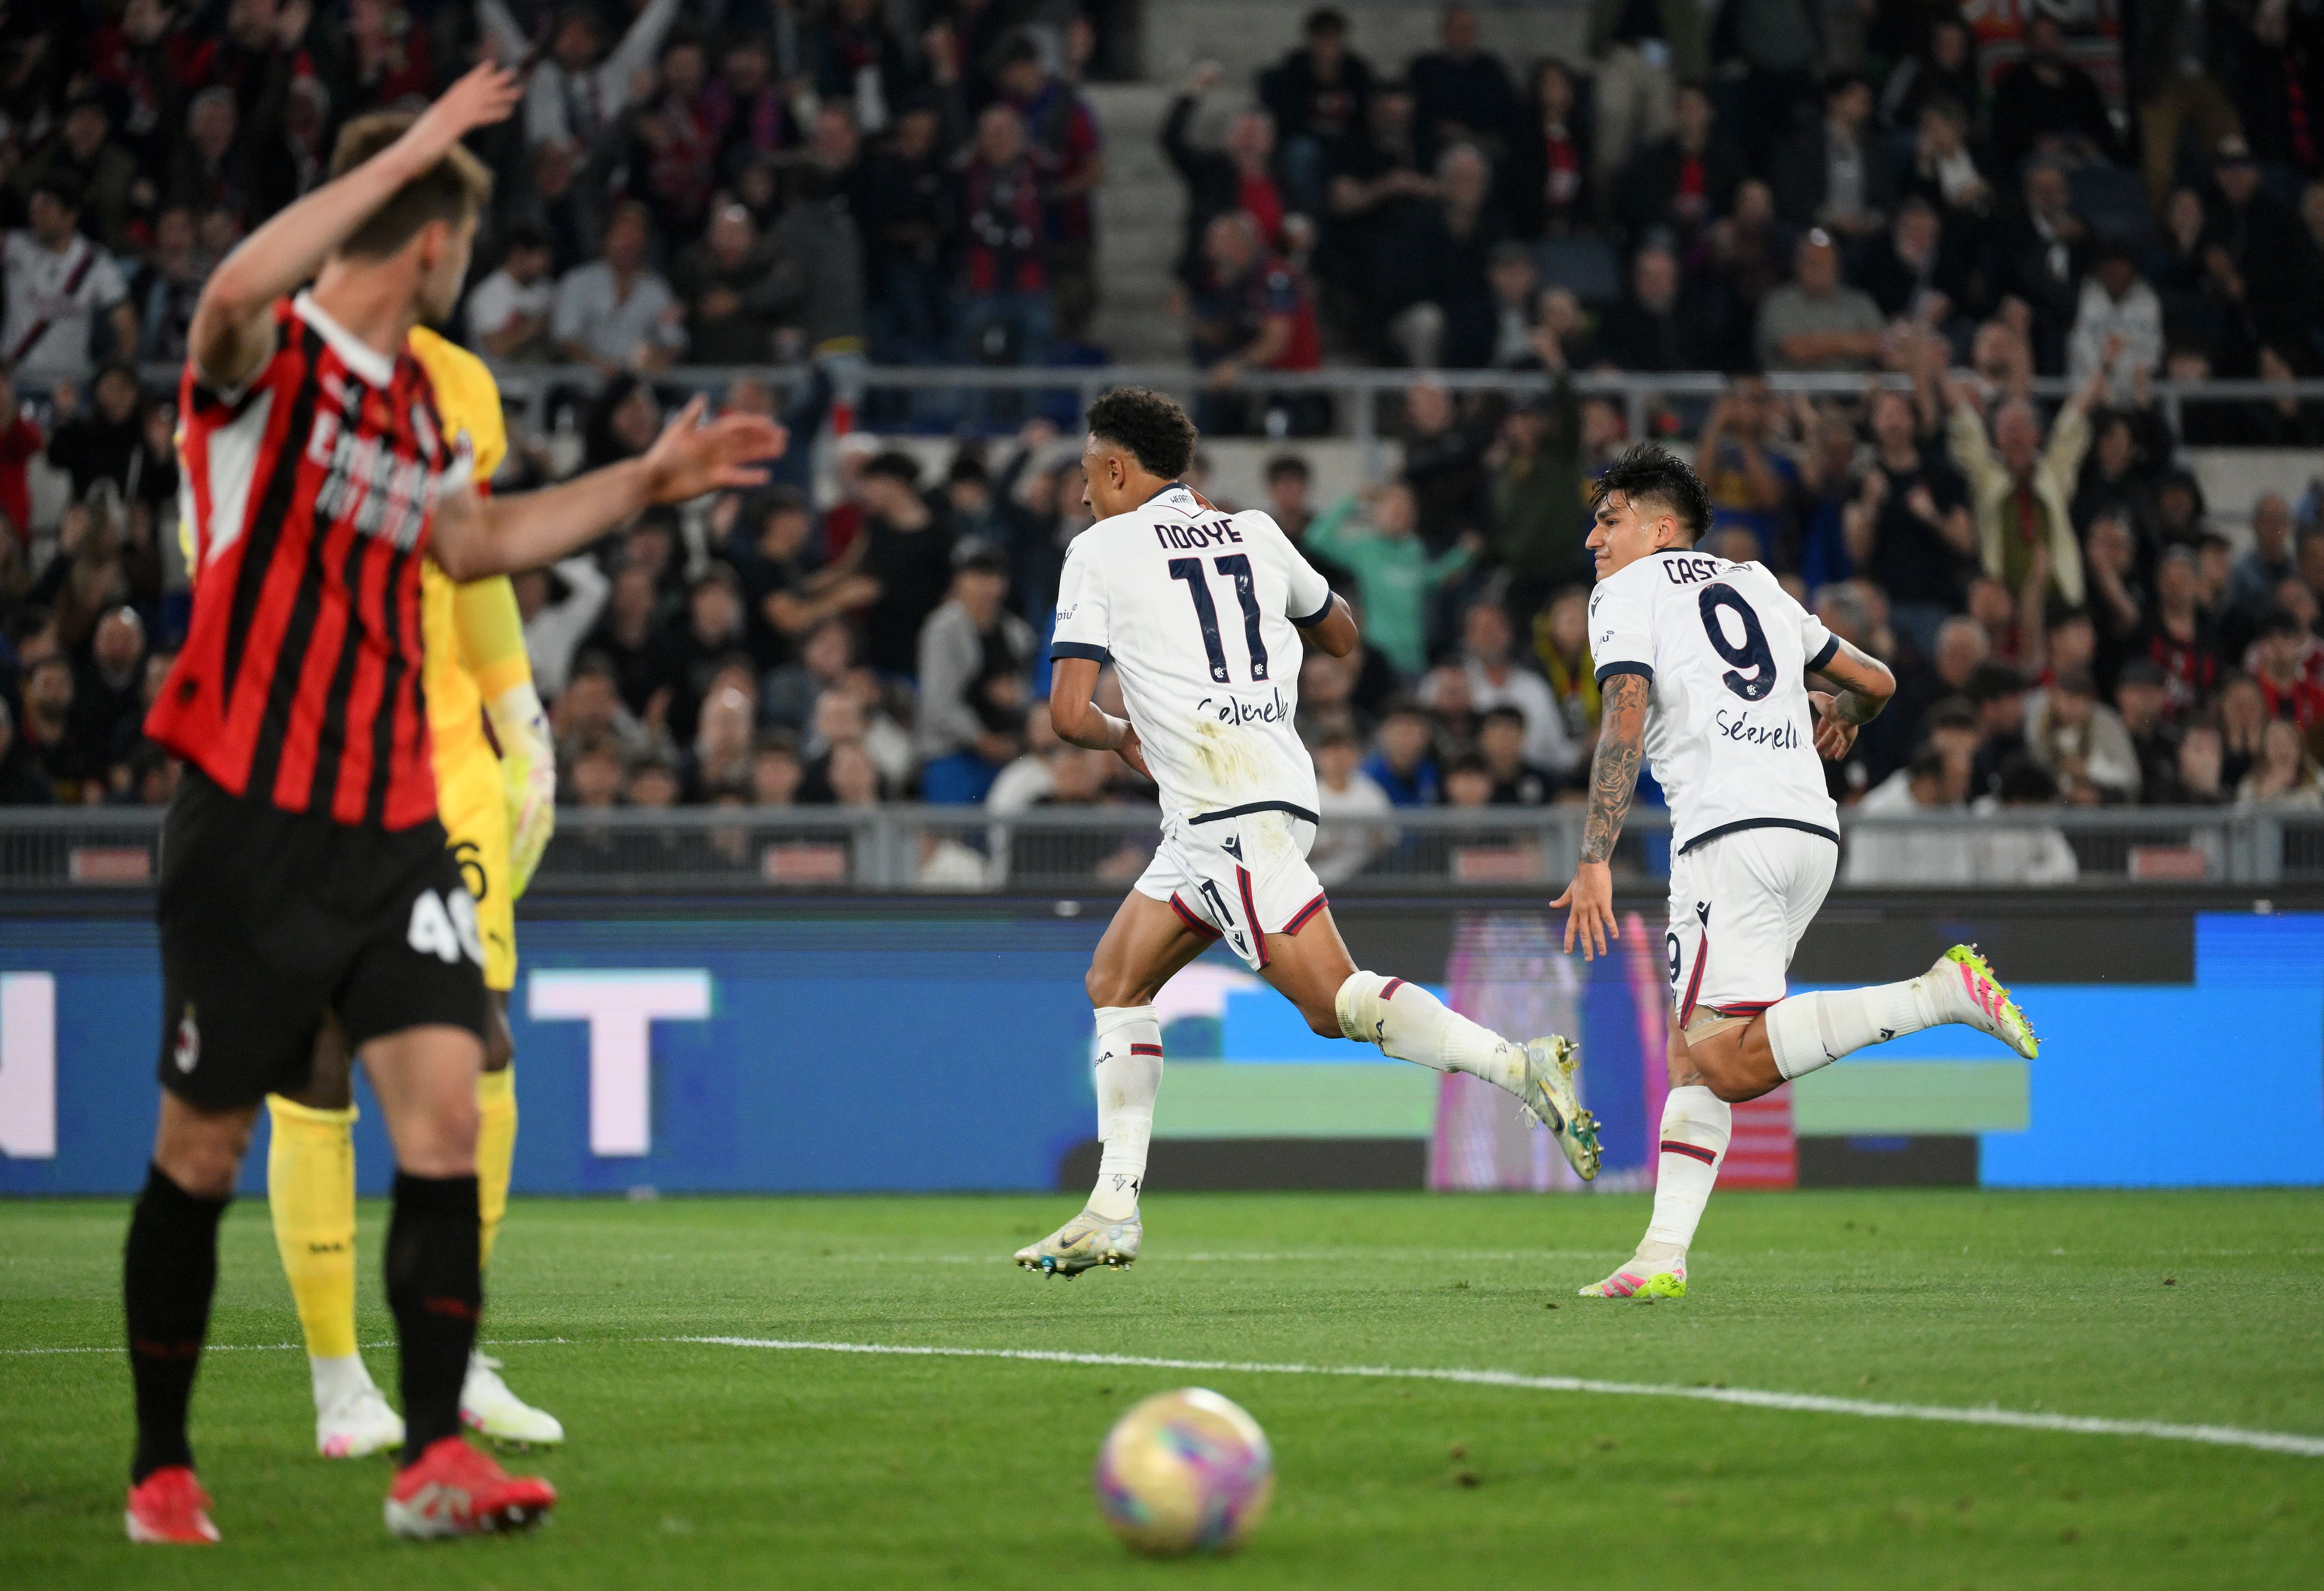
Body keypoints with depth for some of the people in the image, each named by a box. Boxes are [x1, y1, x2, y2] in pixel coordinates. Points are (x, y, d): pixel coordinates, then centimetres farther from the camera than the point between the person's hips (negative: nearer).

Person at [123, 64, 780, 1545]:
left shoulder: (424, 398, 15)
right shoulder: (266, 358, -8)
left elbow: (470, 538, 32)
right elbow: (237, 288, -33)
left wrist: (648, 481, 29)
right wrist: (407, 156, -31)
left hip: (393, 822, 6)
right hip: (251, 814, -6)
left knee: (445, 1105, -9)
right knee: (203, 1150, 2)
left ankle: (436, 1454, -9)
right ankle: (163, 1468, 16)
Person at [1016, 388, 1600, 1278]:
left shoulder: (1102, 552, 0)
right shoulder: (1253, 532, 17)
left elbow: (1069, 713, -5)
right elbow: (1341, 637, 31)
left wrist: (1122, 739, 16)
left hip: (1226, 803, -9)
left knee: (1332, 1001, -14)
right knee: (1116, 983, 14)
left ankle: (1520, 1069, -25)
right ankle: (1113, 1212, 11)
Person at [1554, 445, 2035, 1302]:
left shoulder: (1627, 592, 8)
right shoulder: (1756, 586, 27)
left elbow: (1626, 725, -7)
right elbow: (1877, 681, 32)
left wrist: (1595, 861, -11)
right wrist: (1837, 714, 55)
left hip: (1730, 830, -8)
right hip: (1814, 825, 8)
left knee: (1730, 1064, -16)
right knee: (1692, 1051, 11)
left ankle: (1938, 993, -24)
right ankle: (1664, 1256, 2)